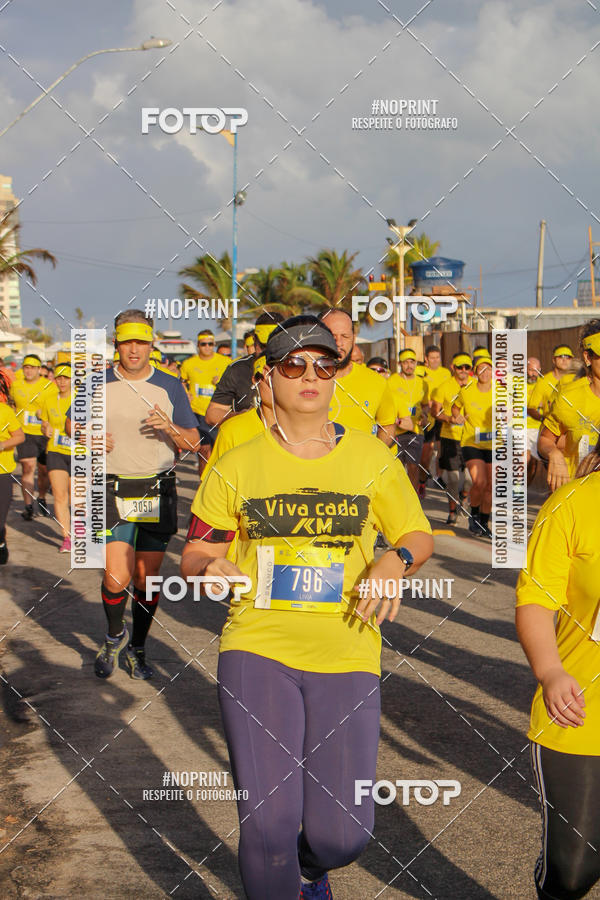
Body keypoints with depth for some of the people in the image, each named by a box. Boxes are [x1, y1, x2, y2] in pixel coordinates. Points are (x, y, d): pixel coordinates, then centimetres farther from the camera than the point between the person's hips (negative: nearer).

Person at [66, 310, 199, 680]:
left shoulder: (170, 386, 3)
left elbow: (193, 443, 4)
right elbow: (72, 423, 15)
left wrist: (171, 428, -17)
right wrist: (89, 436, -7)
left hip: (159, 492, 1)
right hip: (113, 492, -1)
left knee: (147, 577, 5)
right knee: (117, 577, -10)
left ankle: (137, 650, 23)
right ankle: (114, 636, 19)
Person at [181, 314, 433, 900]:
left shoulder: (371, 458, 8)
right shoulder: (236, 466, 7)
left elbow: (419, 536, 16)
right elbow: (195, 555, 12)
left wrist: (396, 560, -7)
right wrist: (210, 568, -12)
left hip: (347, 654, 1)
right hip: (257, 648, -1)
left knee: (343, 835, -2)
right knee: (267, 824, -14)